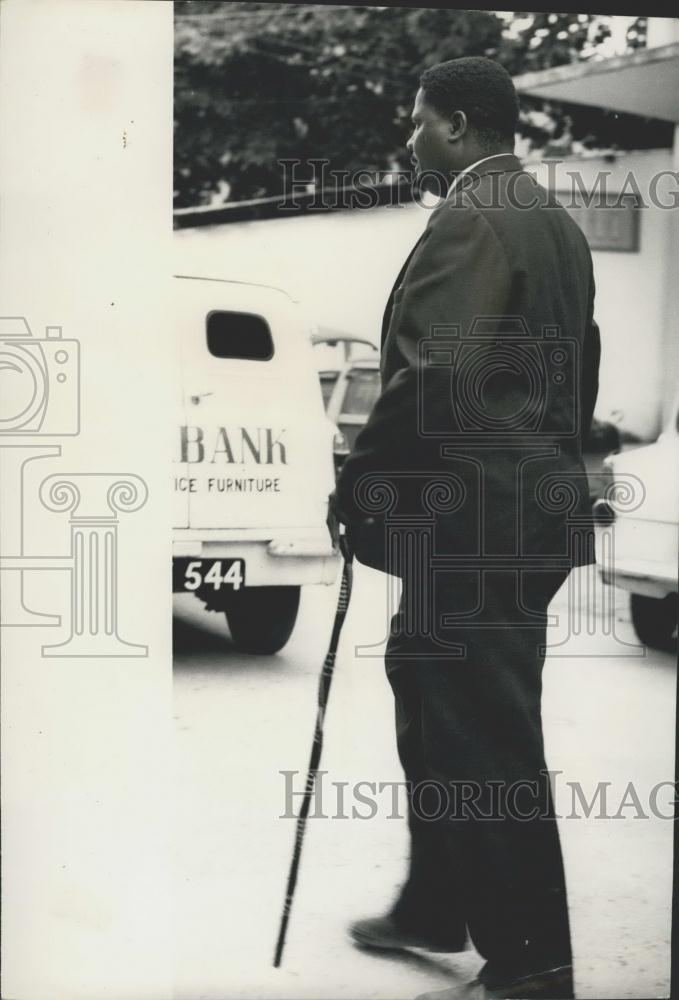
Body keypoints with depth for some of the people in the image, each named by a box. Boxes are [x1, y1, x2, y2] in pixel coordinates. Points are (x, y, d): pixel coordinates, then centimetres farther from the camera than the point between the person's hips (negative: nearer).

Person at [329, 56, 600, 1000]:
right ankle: (438, 907, 34)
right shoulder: (557, 222, 16)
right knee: (445, 716, 20)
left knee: (484, 739, -1)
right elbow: (581, 365, 21)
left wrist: (359, 481, -11)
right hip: (533, 510, 10)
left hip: (470, 518, -10)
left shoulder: (467, 221, -15)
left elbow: (433, 376, -22)